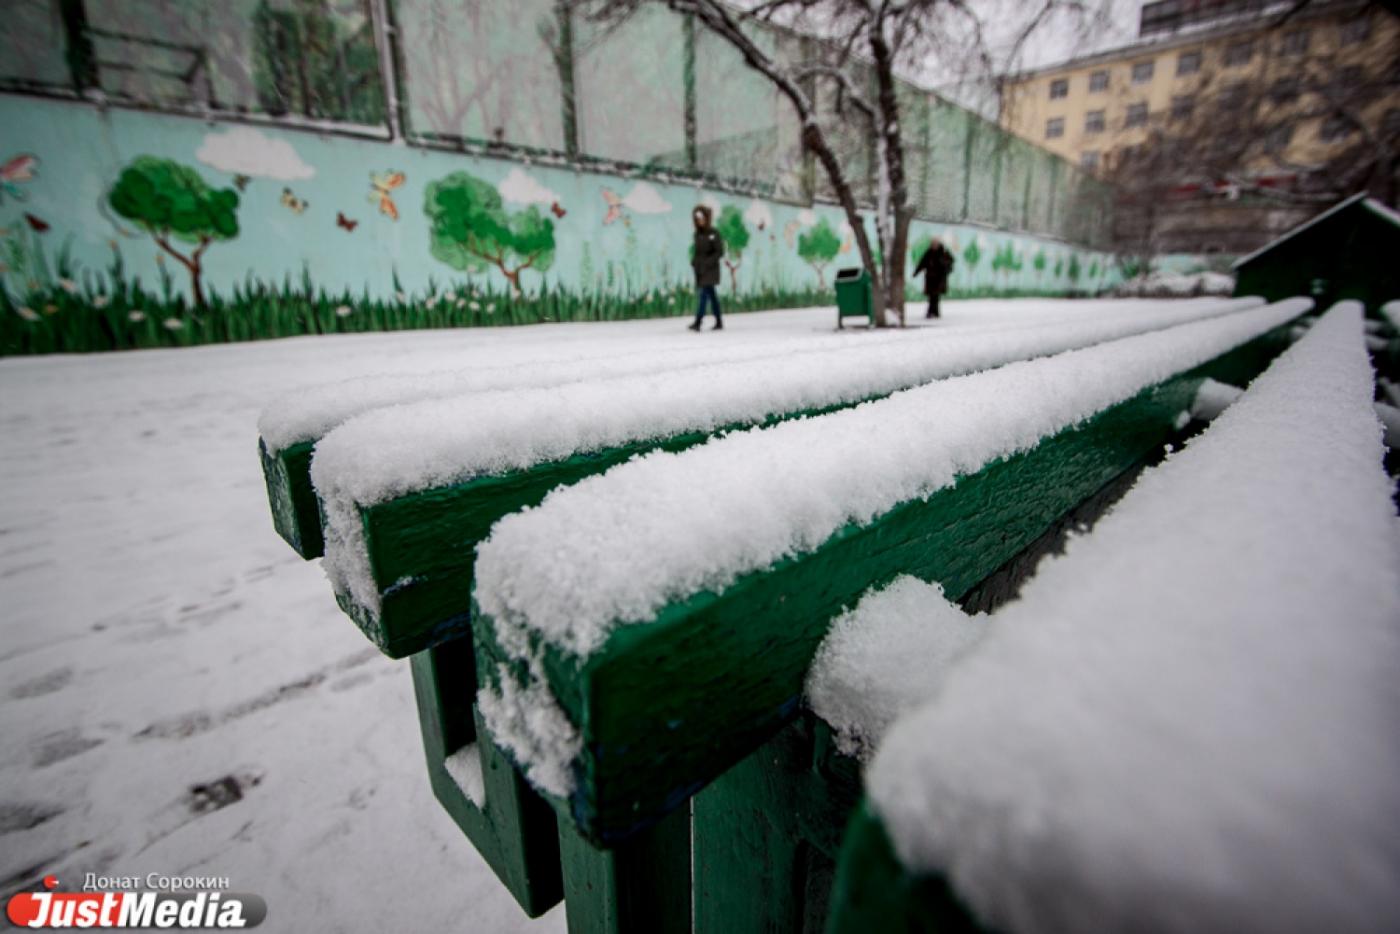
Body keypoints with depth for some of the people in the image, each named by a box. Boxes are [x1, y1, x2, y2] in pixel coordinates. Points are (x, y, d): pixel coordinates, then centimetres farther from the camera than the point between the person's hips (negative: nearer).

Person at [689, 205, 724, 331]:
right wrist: (694, 261, 1)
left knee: (704, 294, -14)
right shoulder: (697, 234, 10)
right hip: (700, 269, 6)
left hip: (710, 269, -6)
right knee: (711, 295, 10)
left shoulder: (713, 233, -9)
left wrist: (707, 262, -18)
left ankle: (698, 323, -20)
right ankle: (719, 322, 16)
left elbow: (720, 252, -11)